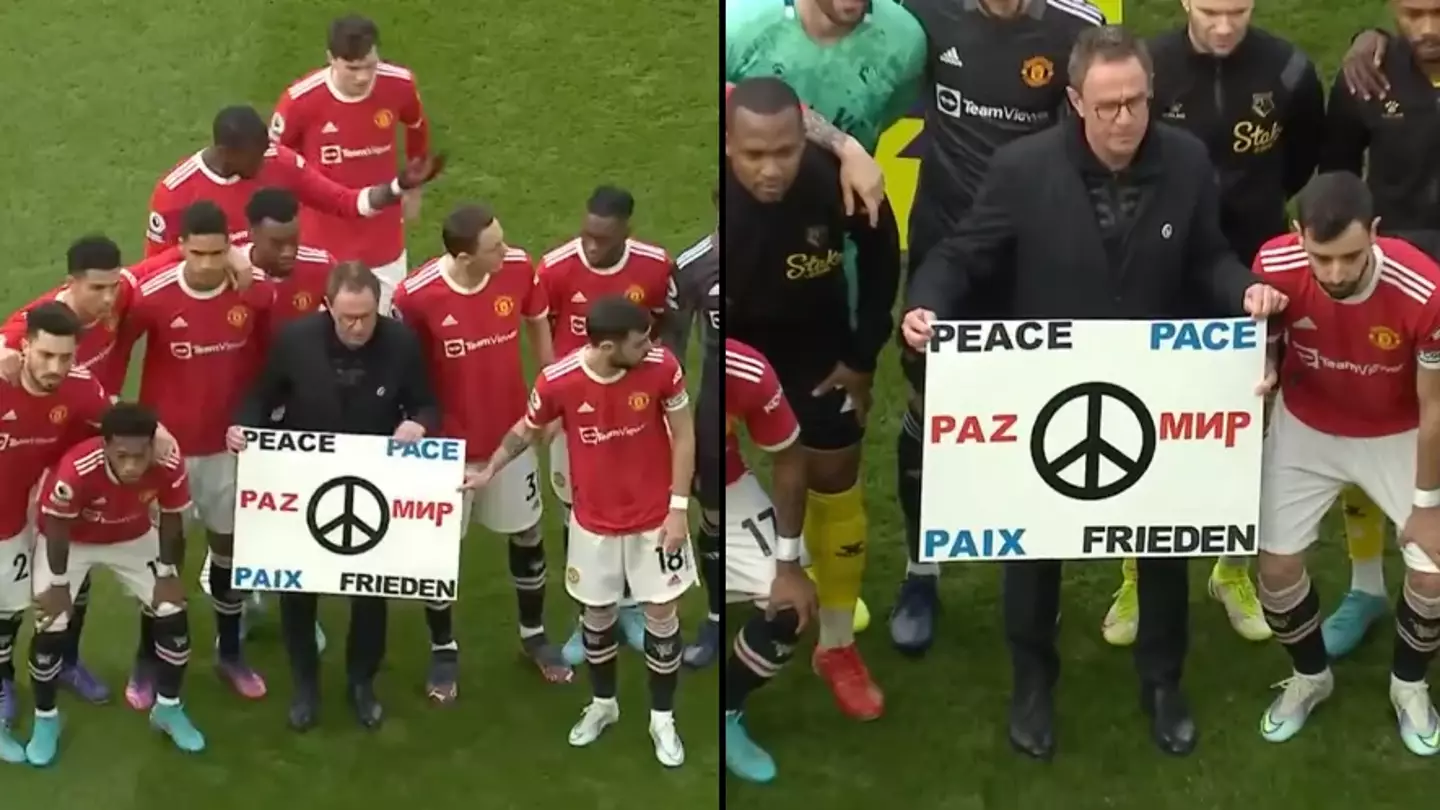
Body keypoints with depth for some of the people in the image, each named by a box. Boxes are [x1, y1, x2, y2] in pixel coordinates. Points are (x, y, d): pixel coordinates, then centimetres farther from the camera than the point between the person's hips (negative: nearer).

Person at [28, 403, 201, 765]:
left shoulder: (170, 465, -32)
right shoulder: (75, 470, -42)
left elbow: (171, 519, -11)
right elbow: (55, 529, -23)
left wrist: (168, 575, -1)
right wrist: (59, 585, -11)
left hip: (133, 538, 3)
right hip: (69, 540, -3)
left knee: (173, 614, -1)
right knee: (50, 628, -10)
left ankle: (168, 709, 20)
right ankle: (45, 719, 14)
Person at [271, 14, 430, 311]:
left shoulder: (400, 85, -14)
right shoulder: (301, 100, -22)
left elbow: (418, 129, 10)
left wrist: (414, 189, 20)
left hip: (385, 246, 2)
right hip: (324, 248, -2)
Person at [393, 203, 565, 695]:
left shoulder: (519, 269, -17)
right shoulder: (416, 296, -27)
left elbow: (538, 325, 3)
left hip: (511, 433, 3)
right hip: (449, 442, -3)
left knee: (527, 535, 18)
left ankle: (534, 635, 41)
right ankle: (443, 651, 34)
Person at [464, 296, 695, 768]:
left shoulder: (661, 367, -22)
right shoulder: (557, 381, -22)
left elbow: (683, 434, -9)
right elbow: (528, 430, 1)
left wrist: (679, 507, -10)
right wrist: (490, 470, -3)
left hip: (655, 517, -1)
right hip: (594, 521, 1)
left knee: (661, 613, 7)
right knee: (597, 612, 15)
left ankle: (662, 720, 24)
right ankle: (602, 704, 39)